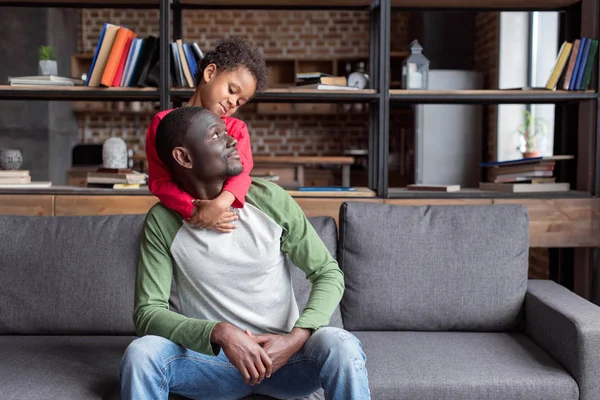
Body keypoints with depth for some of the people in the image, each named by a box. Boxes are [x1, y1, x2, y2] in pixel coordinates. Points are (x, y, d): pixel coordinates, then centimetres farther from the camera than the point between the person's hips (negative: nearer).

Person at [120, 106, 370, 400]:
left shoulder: (271, 200, -8)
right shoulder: (162, 223, -9)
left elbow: (329, 273, -2)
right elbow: (148, 312, -12)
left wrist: (295, 338, -20)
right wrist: (220, 332, -30)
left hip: (281, 354, 0)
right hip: (211, 358, 0)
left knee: (341, 345, -30)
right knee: (140, 353, -28)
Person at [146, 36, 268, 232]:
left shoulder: (237, 128, 10)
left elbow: (241, 170, -7)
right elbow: (158, 180, -5)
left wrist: (221, 203, -26)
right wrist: (193, 210, -20)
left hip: (226, 217, 2)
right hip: (181, 218, -2)